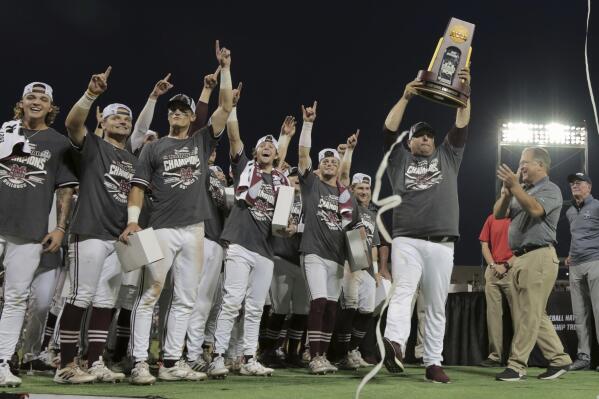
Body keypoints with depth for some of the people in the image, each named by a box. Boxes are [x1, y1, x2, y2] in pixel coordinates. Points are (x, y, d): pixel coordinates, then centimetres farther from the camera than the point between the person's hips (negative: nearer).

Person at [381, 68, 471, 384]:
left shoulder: (447, 157, 20)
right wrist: (406, 97, -7)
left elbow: (461, 127, 10)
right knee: (402, 292, -22)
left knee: (436, 307, 4)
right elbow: (389, 129, 3)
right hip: (406, 241, -2)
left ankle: (433, 363, 8)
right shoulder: (400, 159, 16)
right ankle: (394, 345, -42)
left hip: (442, 245, 2)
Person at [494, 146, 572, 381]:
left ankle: (517, 366, -6)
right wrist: (507, 191, -1)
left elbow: (535, 209, -21)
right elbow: (498, 214, 14)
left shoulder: (550, 189, -1)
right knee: (534, 314, 10)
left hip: (539, 257, -9)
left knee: (528, 314, -7)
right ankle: (559, 360, 18)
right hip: (521, 258, 9)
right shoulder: (523, 192, 22)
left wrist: (514, 186, -21)